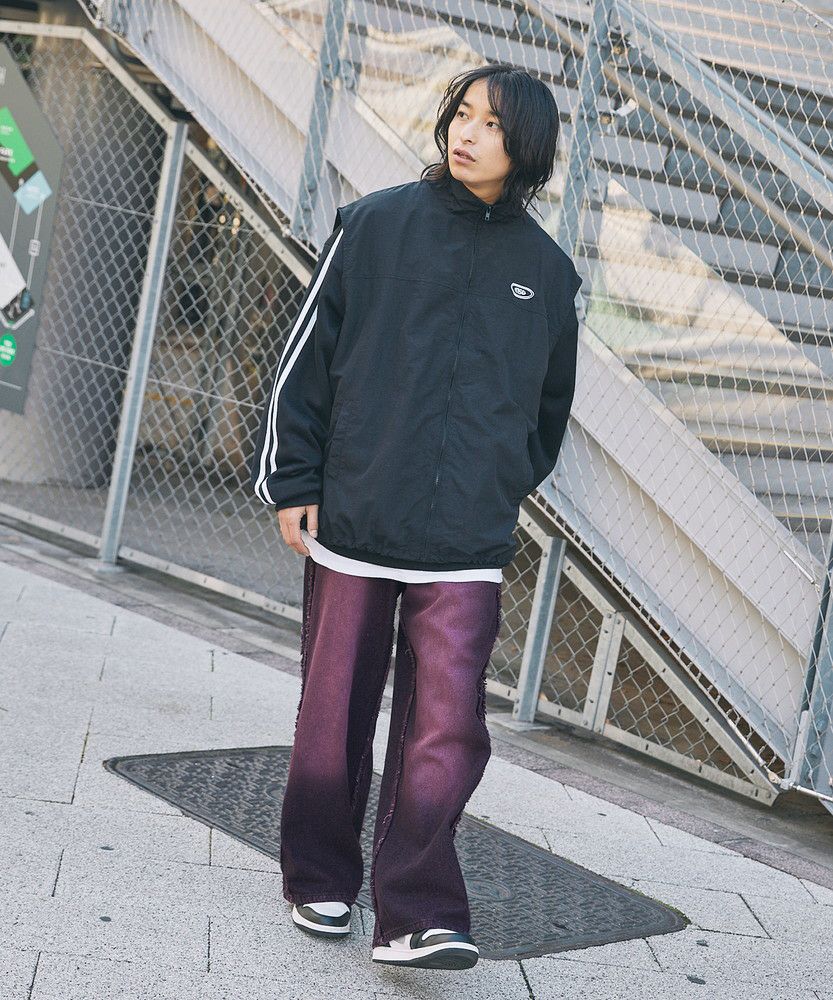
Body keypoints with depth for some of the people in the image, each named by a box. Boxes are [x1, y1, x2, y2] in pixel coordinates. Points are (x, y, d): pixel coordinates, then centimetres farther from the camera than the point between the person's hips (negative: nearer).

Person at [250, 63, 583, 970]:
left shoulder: (546, 270, 7)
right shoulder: (376, 224, 0)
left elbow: (550, 404, 21)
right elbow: (307, 356, 2)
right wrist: (293, 484, 0)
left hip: (467, 547, 1)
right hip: (353, 522, -1)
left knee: (446, 729, -7)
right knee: (336, 717, 9)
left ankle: (414, 915, -1)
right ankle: (319, 880, 27)